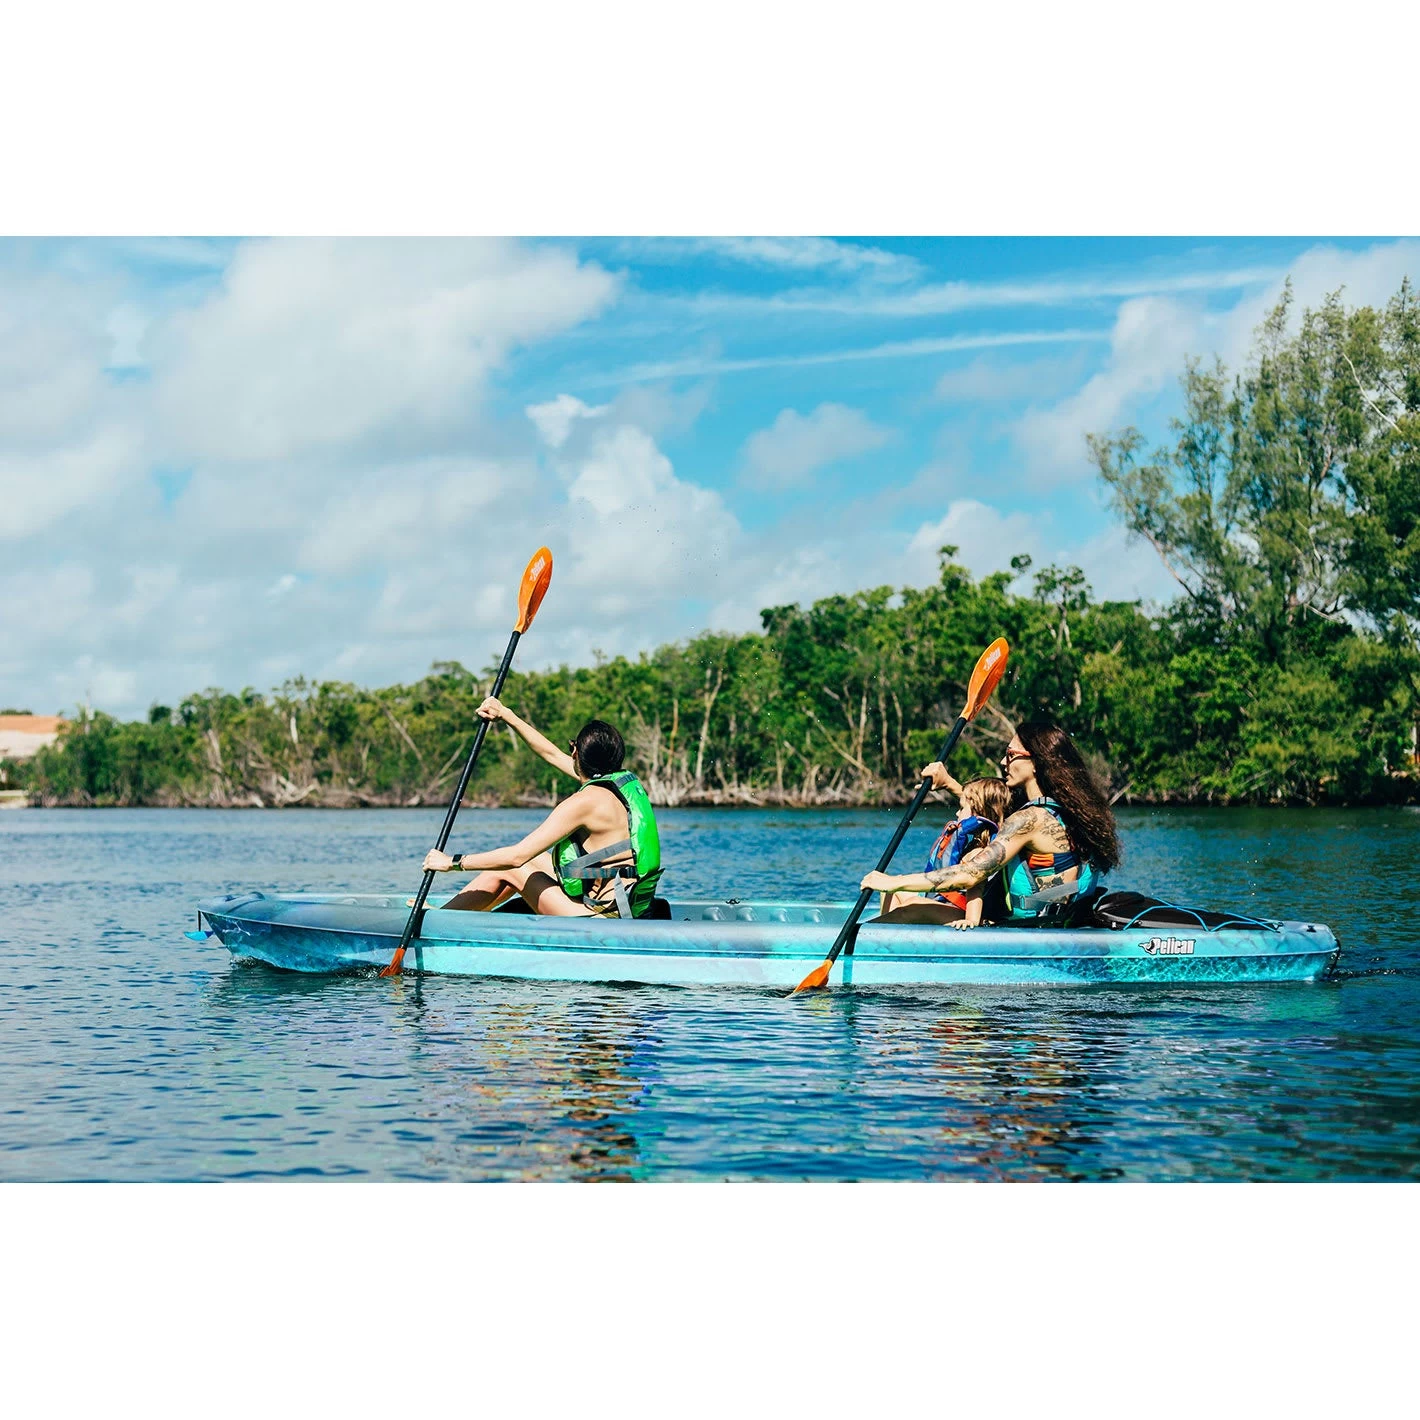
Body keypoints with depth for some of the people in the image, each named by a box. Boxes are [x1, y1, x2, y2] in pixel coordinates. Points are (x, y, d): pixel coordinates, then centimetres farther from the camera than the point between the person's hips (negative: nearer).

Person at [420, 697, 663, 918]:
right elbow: (551, 753, 19)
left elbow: (516, 856, -20)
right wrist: (506, 715, 22)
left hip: (601, 919, -9)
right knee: (531, 861, 21)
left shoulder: (585, 801, -21)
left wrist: (454, 862, -10)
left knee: (506, 870, 7)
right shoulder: (627, 780, 5)